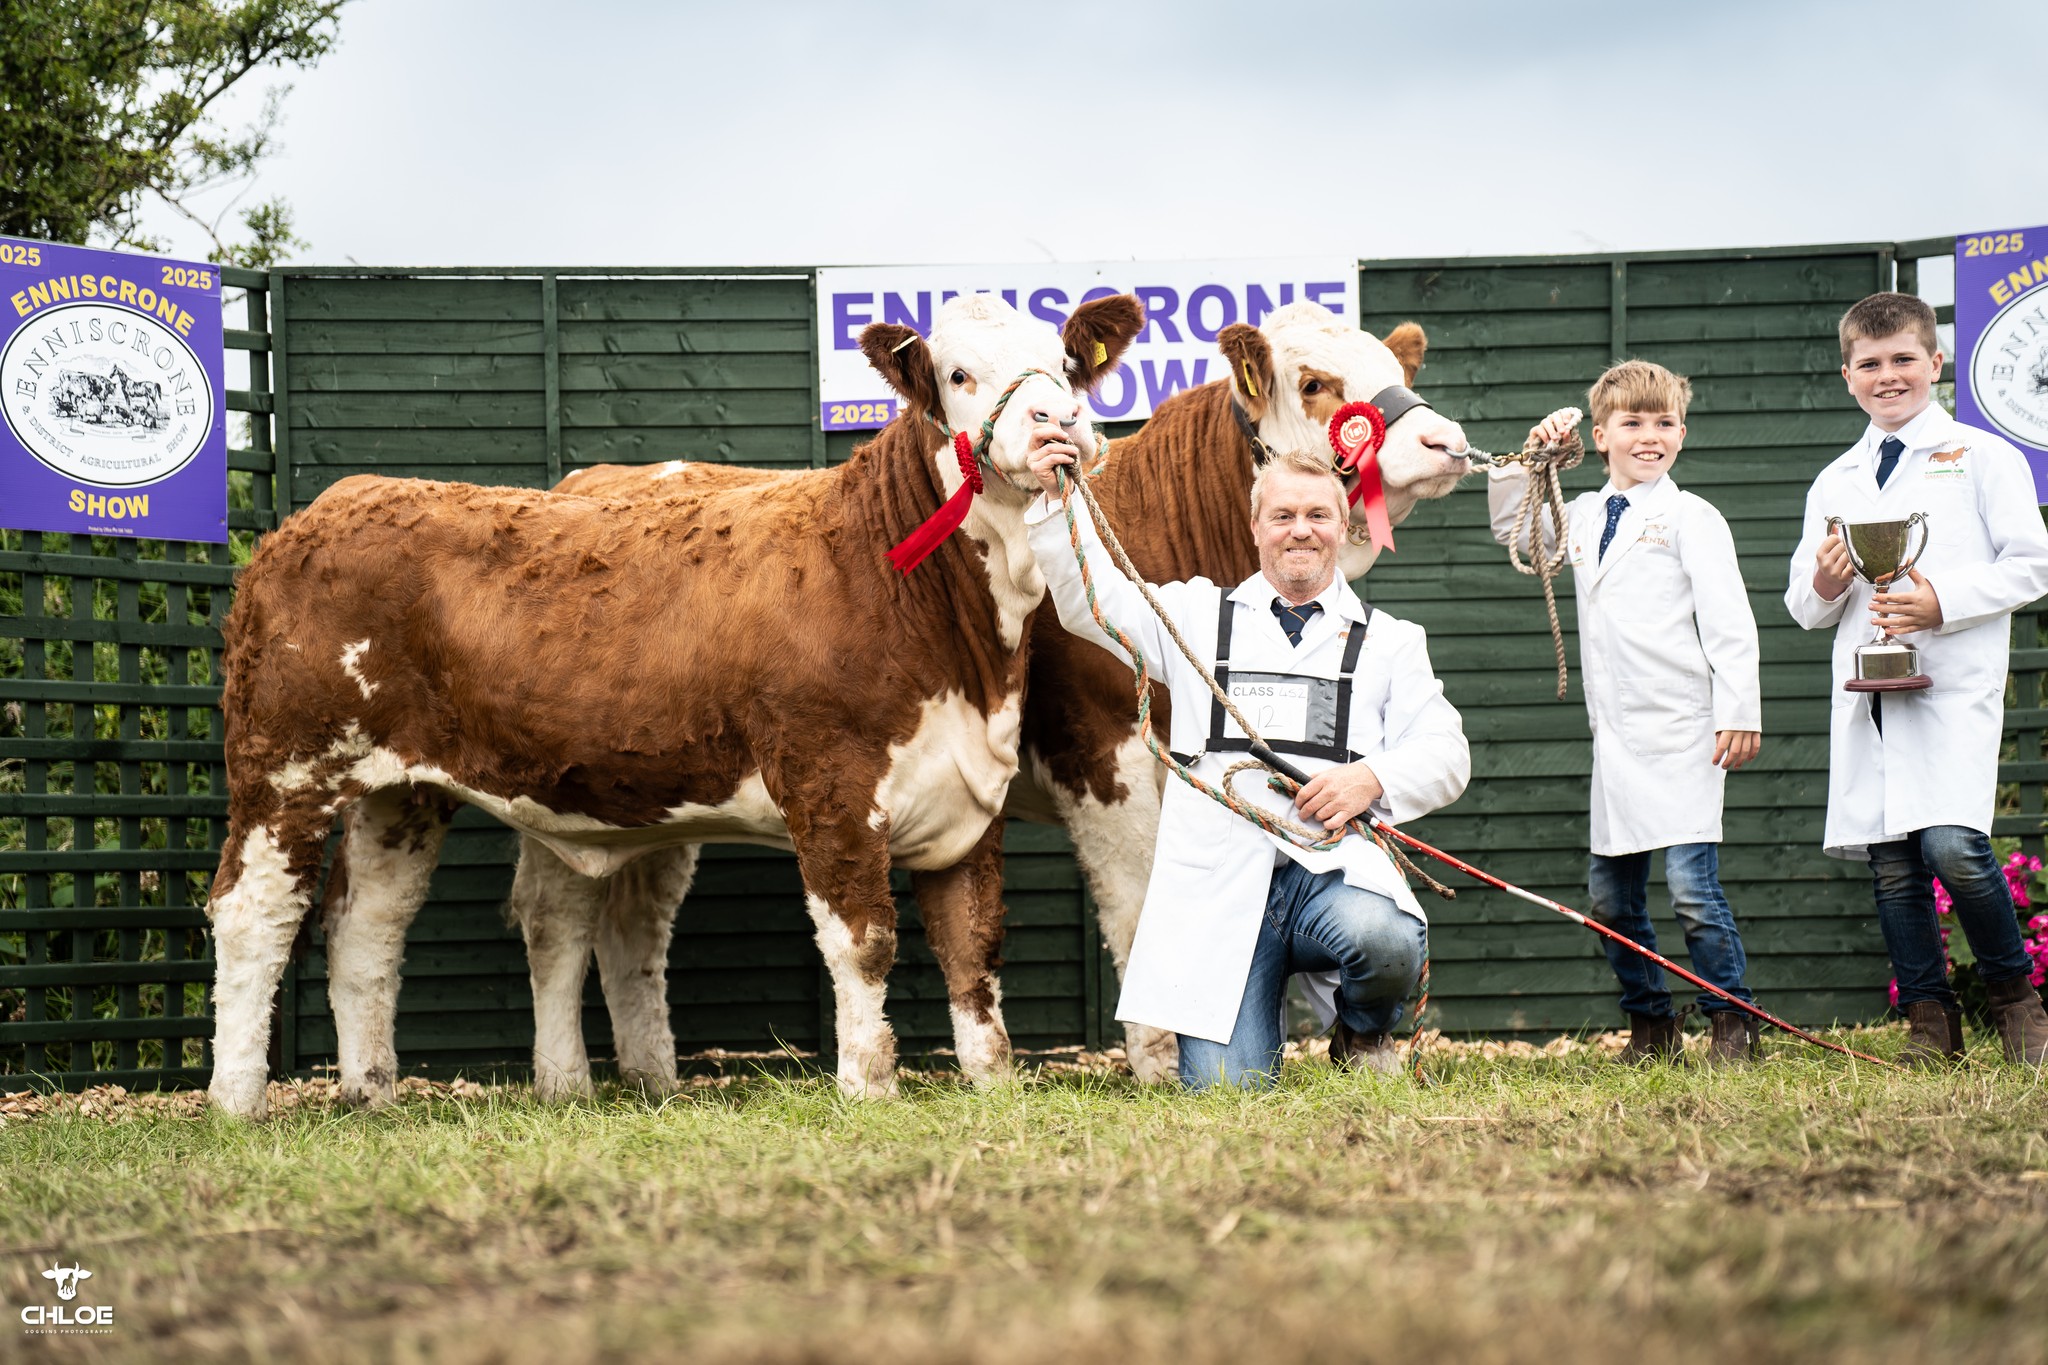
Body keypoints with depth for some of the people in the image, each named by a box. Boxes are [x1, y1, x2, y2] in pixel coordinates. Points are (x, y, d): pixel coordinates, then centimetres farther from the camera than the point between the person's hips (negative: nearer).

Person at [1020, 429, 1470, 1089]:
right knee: (1227, 1089, -15)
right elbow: (1093, 600, 9)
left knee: (1383, 939, -36)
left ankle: (1364, 1036, 1)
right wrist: (1057, 503, -6)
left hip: (1334, 868, 0)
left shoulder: (1389, 641, 17)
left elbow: (1445, 755, 9)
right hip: (1220, 882, 0)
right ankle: (1256, 1029, 25)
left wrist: (1373, 778, -12)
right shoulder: (1200, 617, 19)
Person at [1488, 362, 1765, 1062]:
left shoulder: (1690, 517, -3)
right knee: (1610, 895, 9)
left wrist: (1740, 713, -14)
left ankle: (1732, 1022, 0)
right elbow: (1511, 528, 31)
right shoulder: (1582, 517, 15)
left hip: (1683, 734, -7)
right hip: (1615, 736, 7)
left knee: (1691, 886, -12)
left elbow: (1729, 623, -7)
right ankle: (1650, 1024, 22)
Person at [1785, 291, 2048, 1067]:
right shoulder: (1834, 485, 18)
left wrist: (1944, 602, -14)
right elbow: (1803, 608, 19)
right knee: (1890, 864, 0)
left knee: (1953, 847, -19)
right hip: (1865, 690, 5)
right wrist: (1824, 585, -5)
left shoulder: (1983, 459, 6)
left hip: (1954, 686, -5)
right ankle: (1929, 1020, 10)